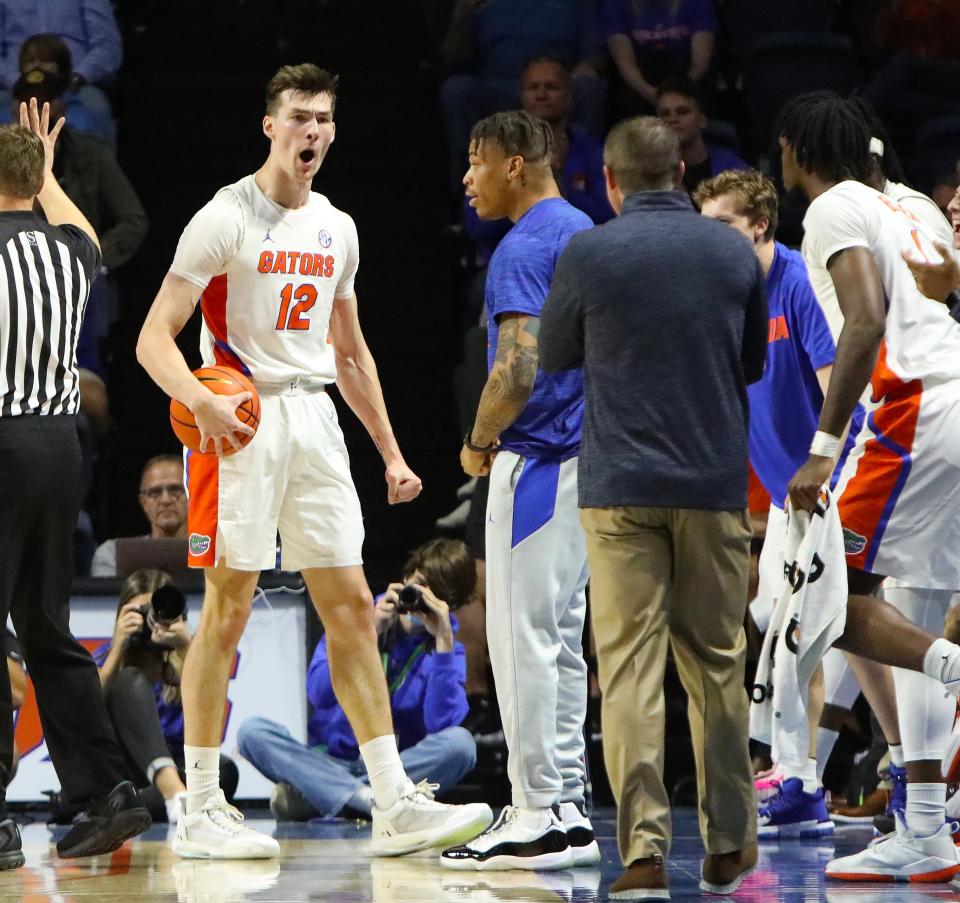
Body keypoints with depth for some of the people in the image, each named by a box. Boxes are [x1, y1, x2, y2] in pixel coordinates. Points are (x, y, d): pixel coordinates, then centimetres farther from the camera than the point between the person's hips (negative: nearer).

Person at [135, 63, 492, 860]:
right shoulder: (226, 219, -7)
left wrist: (391, 453, 17)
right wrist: (200, 400, -32)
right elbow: (154, 338, -13)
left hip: (315, 418, 6)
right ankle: (200, 810, 2)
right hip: (242, 421, -6)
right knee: (228, 611, -4)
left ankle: (395, 804, 3)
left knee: (353, 608, 3)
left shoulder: (337, 228, 14)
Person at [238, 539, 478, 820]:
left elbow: (443, 724, -15)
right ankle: (366, 798, -38)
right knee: (252, 731, -23)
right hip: (330, 762, 1)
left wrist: (443, 641, -14)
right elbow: (318, 693, -7)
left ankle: (308, 797, -33)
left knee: (460, 742, -31)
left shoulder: (444, 649, 5)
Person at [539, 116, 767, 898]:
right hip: (715, 486, 2)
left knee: (631, 667, -3)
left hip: (621, 488, -2)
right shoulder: (734, 252, 2)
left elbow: (554, 358, 9)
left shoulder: (588, 255, -6)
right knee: (716, 665, 12)